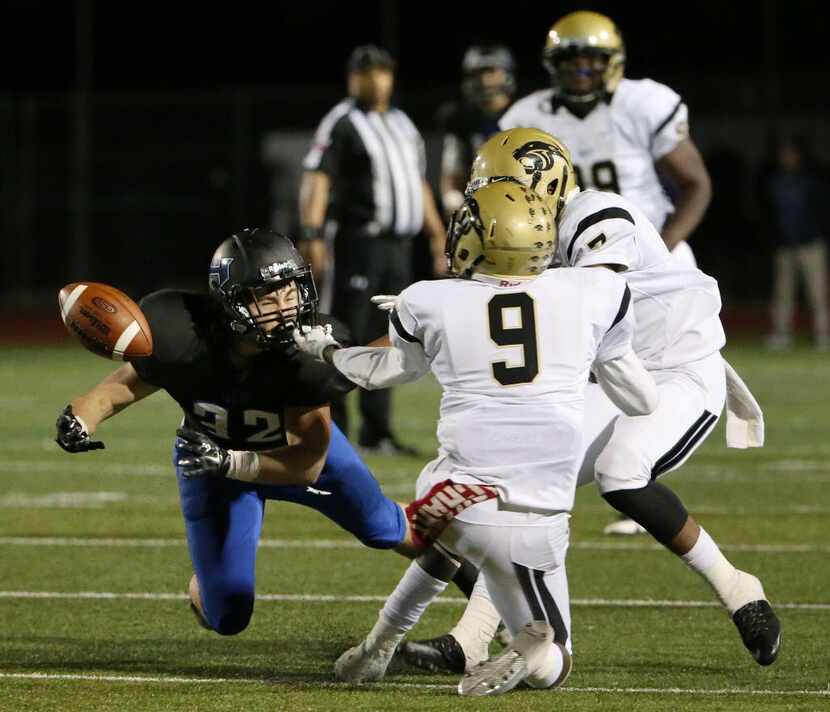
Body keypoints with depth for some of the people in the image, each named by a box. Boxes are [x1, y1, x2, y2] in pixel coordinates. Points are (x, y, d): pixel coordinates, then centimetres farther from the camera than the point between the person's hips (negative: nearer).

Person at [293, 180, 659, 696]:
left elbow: (388, 370, 27)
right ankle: (534, 652, -17)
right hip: (537, 522, -1)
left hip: (459, 499, 1)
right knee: (549, 667, 16)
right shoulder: (594, 295, 5)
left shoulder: (432, 304, 4)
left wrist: (325, 350, 47)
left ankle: (381, 646, 32)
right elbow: (641, 401, 18)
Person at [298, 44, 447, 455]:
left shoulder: (403, 125, 19)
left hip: (398, 247, 7)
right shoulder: (341, 124, -6)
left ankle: (377, 431, 13)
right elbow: (317, 178, -16)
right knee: (347, 339, -8)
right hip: (361, 243, -7)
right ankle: (330, 429, -6)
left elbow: (418, 184, 26)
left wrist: (436, 232, 23)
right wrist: (312, 234, -26)